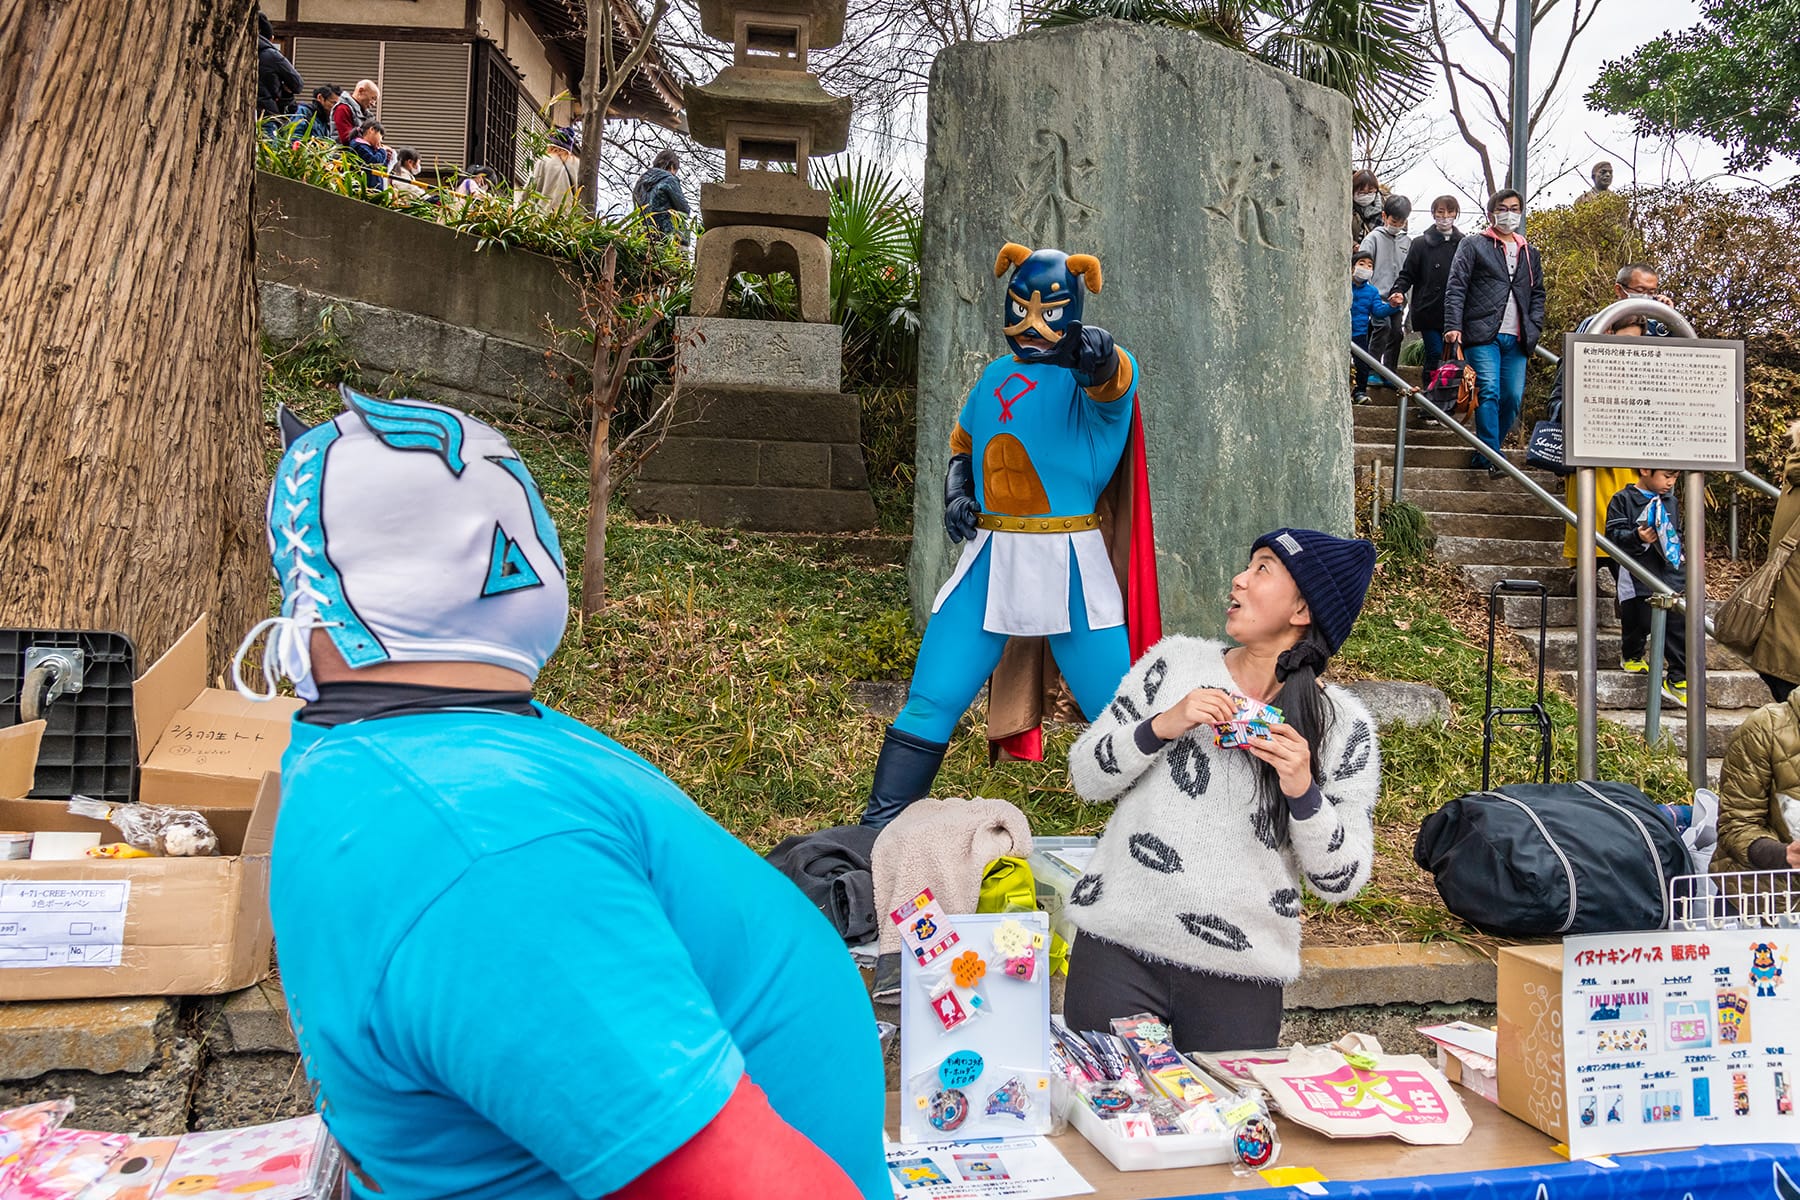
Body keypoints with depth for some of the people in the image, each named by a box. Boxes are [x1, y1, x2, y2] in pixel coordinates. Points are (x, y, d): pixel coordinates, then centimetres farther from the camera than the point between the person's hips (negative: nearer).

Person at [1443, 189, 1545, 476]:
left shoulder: (1530, 253, 24)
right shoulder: (1473, 246, 8)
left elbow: (1537, 294, 24)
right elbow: (1455, 288, -1)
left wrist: (1534, 327, 8)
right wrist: (1453, 325, -13)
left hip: (1517, 339, 5)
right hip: (1483, 336, -5)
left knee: (1514, 397, -1)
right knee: (1489, 392, -16)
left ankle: (1485, 452, 11)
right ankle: (1491, 456, -14)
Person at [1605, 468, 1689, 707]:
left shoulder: (1671, 503, 15)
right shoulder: (1623, 501, -5)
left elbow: (1678, 532, 27)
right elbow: (1613, 534, -10)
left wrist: (1680, 551, 12)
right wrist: (1637, 537, -26)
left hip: (1671, 574, 5)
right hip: (1639, 578, -5)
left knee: (1678, 625, -1)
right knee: (1639, 623, 4)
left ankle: (1677, 680, 5)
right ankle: (1631, 654, 37)